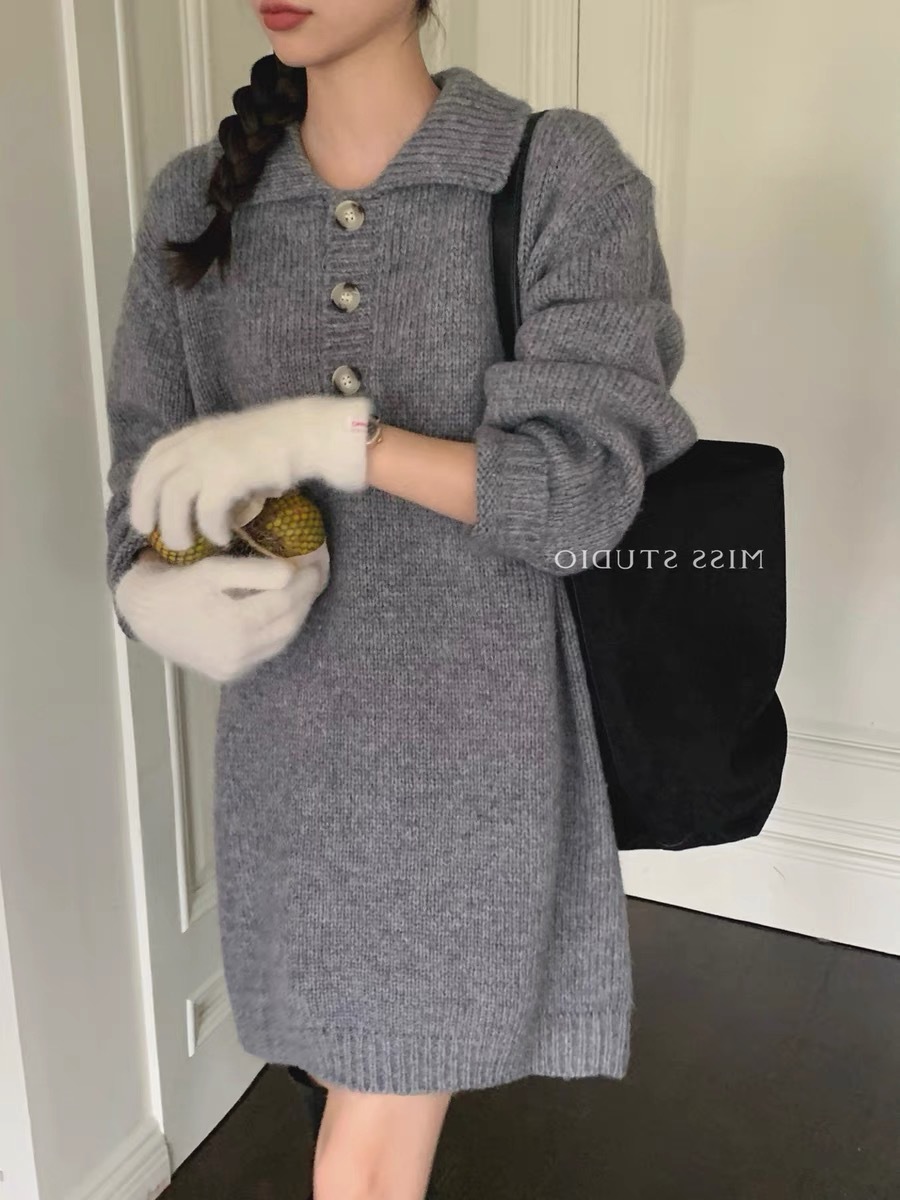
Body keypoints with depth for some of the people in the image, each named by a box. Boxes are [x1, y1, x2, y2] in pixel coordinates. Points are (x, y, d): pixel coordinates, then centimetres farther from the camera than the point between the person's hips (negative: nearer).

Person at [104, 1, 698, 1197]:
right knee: (355, 1085, 23)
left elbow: (584, 489, -13)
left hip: (478, 745, -3)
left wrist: (328, 435, -23)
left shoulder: (561, 175, -8)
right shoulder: (198, 201, 3)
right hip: (291, 748, 4)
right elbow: (148, 482, 5)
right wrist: (157, 598, -18)